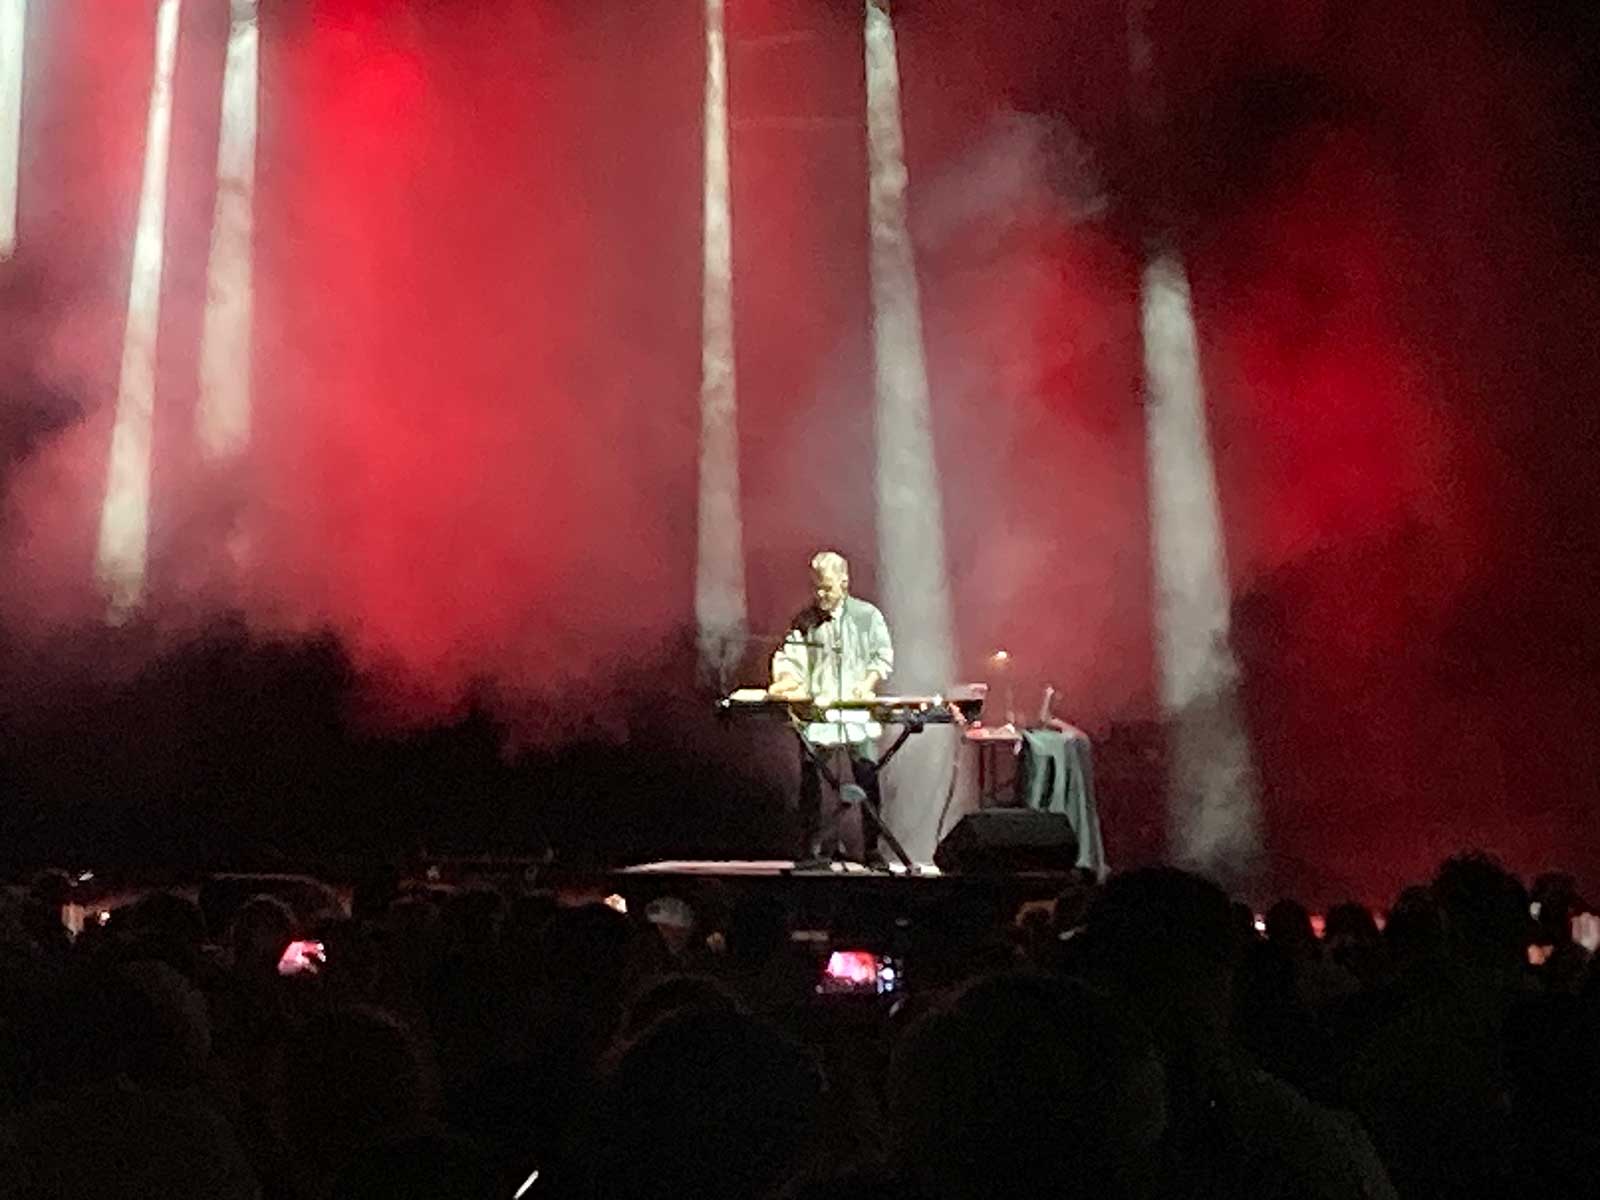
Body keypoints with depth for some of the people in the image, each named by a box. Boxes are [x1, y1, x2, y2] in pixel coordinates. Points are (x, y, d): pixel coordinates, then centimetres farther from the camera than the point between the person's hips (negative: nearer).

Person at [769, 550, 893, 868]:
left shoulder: (867, 615, 8)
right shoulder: (805, 621, 11)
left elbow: (883, 657, 8)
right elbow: (789, 657, 6)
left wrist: (868, 682, -9)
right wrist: (786, 680, -15)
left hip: (857, 713, -1)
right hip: (816, 710, 1)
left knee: (867, 778, -1)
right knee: (810, 779, -3)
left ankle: (870, 848, 8)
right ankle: (812, 849, 2)